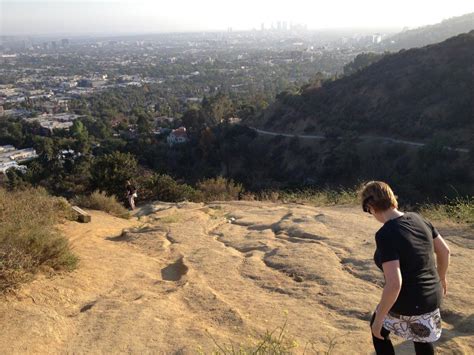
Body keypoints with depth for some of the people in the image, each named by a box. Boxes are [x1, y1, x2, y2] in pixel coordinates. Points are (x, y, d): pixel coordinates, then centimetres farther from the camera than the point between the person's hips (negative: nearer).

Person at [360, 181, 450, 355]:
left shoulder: (385, 235, -28)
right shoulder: (417, 219, -5)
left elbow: (394, 284, -31)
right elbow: (444, 250, 7)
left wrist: (378, 319, -19)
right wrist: (441, 277, 25)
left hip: (406, 306, -6)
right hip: (432, 298, 7)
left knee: (379, 331, 24)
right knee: (422, 336, 32)